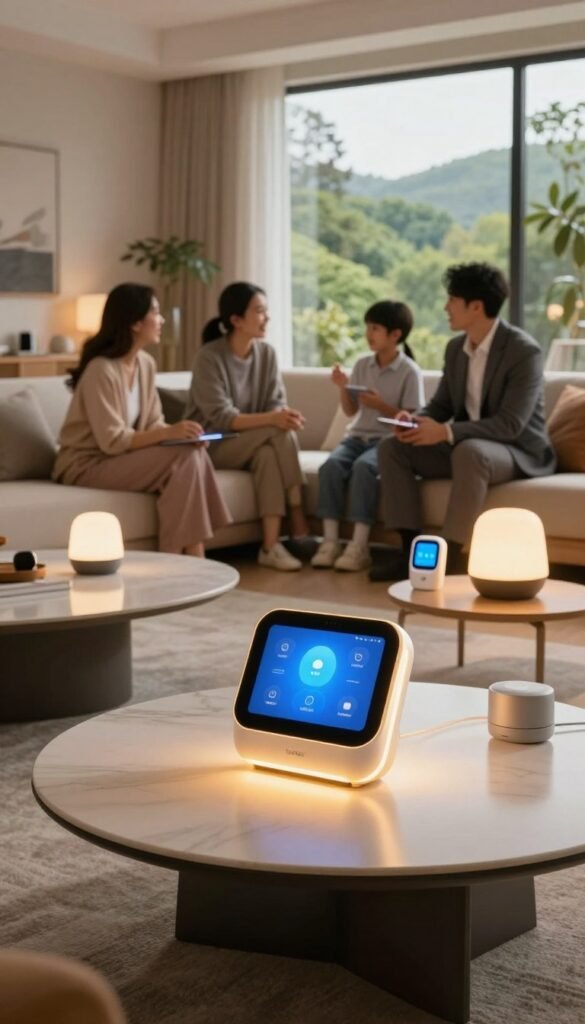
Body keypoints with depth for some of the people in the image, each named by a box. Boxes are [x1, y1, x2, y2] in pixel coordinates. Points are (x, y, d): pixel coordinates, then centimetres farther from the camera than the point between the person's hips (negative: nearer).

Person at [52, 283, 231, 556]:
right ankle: (190, 560, -16)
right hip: (87, 464, -8)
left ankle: (191, 559, -17)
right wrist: (168, 434, -28)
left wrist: (178, 432, -15)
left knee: (194, 453, -18)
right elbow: (112, 441, -23)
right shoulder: (101, 370, -21)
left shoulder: (146, 363, 5)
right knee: (183, 458, -24)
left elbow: (154, 423, 7)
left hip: (121, 457, 8)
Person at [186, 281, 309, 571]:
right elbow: (221, 419, -25)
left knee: (268, 454, -32)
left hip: (254, 445, 5)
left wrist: (286, 416, -28)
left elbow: (277, 404, -3)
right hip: (211, 445, -5)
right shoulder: (209, 357, -17)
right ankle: (298, 522, -25)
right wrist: (272, 419, -38)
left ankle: (271, 546, -31)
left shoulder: (266, 353, 1)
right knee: (279, 432, -28)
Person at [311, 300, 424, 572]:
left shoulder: (410, 371, -5)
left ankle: (359, 546, -34)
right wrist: (343, 387, -4)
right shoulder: (362, 364, 10)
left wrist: (381, 406, -20)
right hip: (358, 436, 5)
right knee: (331, 465, -28)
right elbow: (350, 411, 13)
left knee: (363, 467, -36)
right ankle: (330, 540, -27)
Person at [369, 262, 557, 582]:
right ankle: (412, 547, -11)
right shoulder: (456, 347, 4)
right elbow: (441, 404, 12)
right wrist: (416, 420, -13)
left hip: (518, 451, -8)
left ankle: (450, 555, -32)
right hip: (464, 446, 8)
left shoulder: (524, 351, -20)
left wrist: (446, 431, -34)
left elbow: (510, 425, -26)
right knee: (391, 447, -7)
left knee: (469, 452, -40)